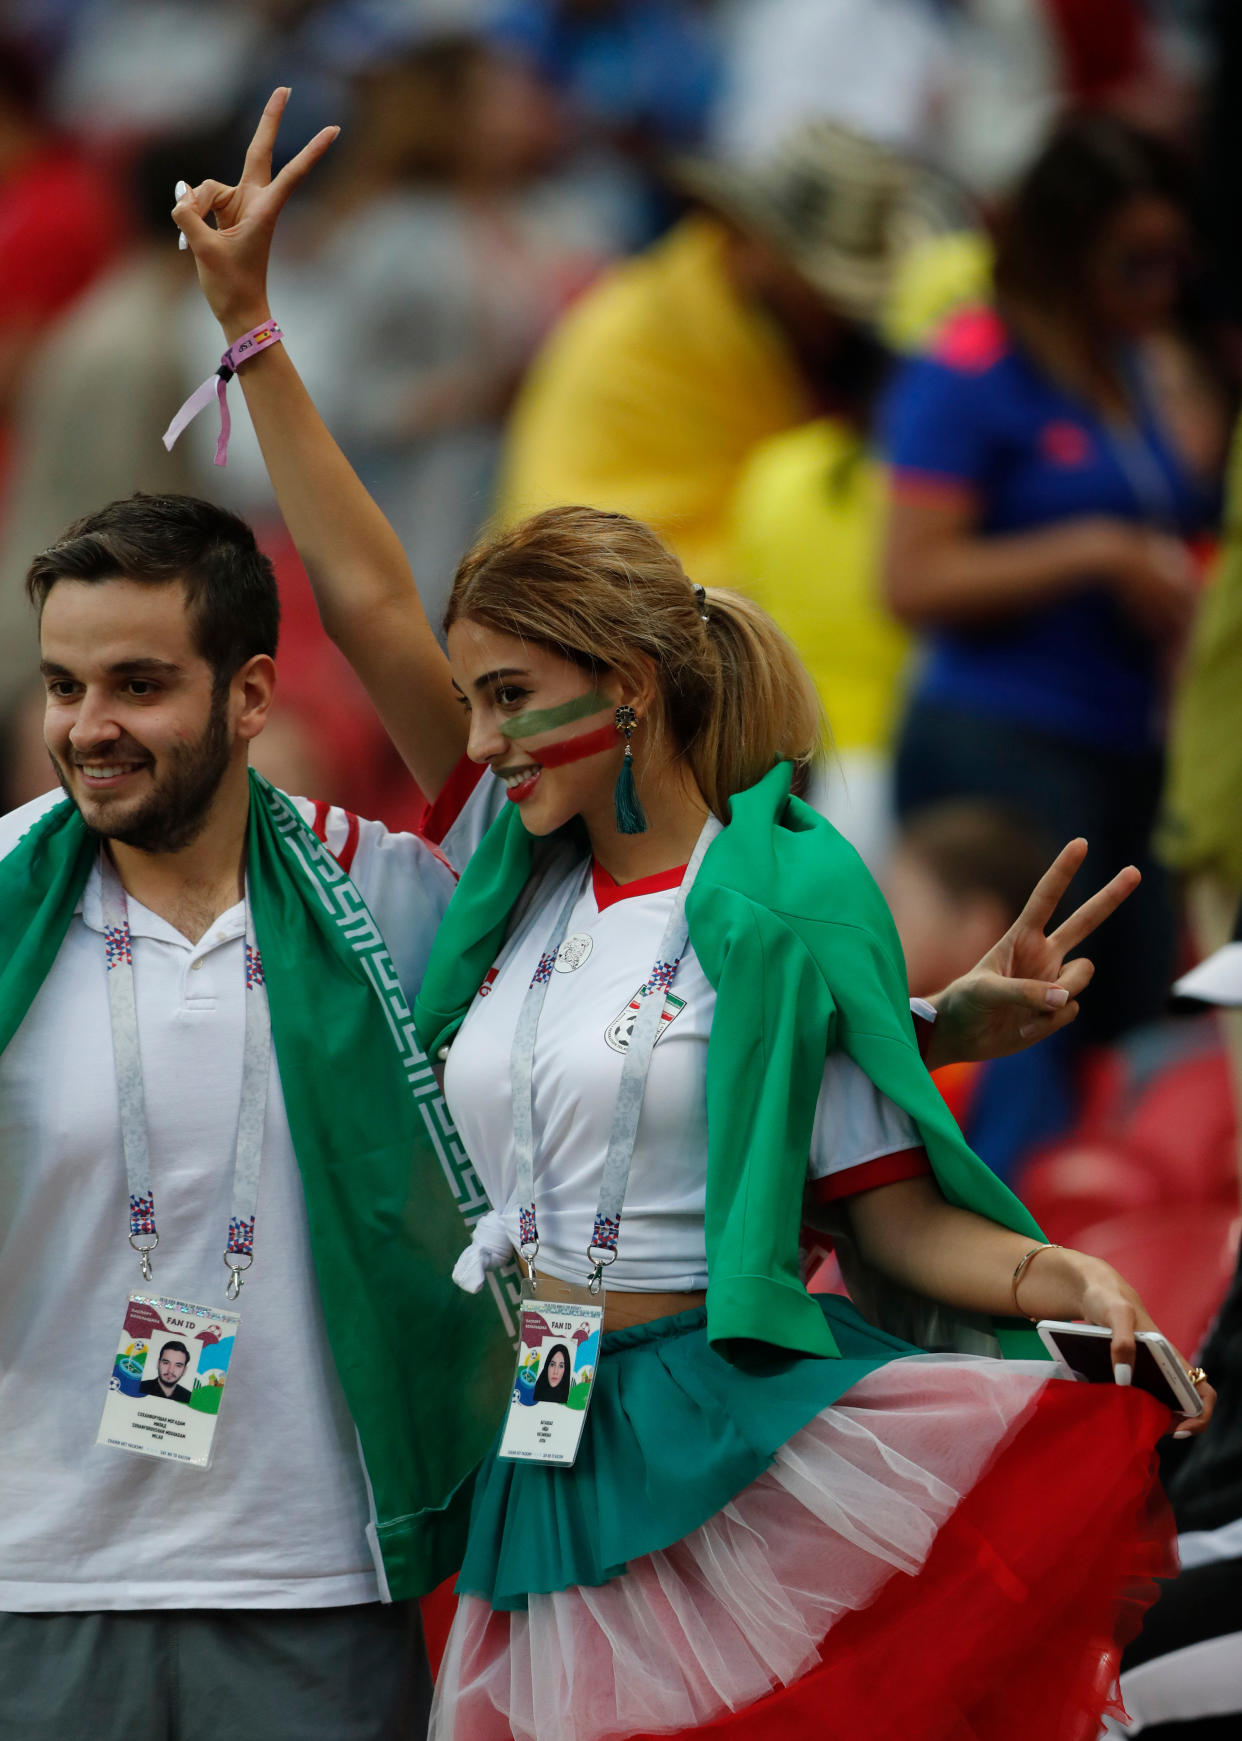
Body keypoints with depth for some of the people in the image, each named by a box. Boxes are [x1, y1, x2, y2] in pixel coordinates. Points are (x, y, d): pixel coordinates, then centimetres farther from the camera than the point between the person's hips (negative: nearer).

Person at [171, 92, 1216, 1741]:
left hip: (731, 1458, -6)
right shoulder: (517, 872, 11)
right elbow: (367, 600, 13)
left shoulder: (786, 893, -6)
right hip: (534, 1478, 6)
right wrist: (250, 322, 13)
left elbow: (890, 1212, -4)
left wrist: (1060, 1283, -23)